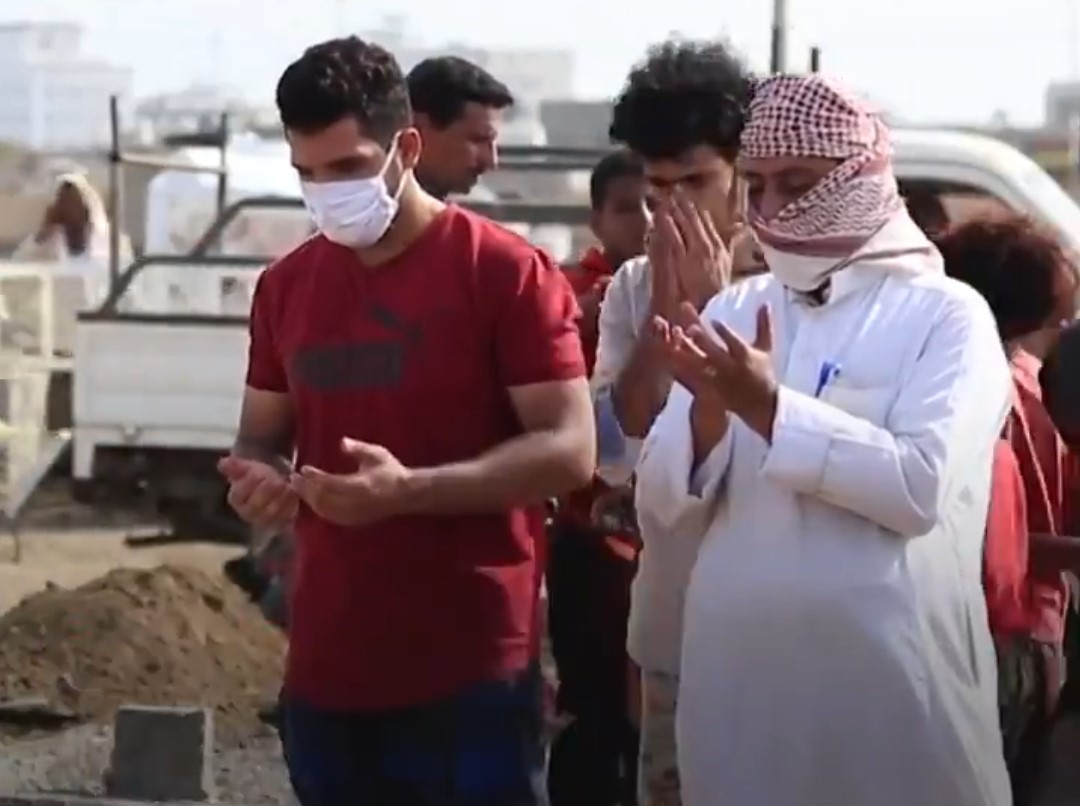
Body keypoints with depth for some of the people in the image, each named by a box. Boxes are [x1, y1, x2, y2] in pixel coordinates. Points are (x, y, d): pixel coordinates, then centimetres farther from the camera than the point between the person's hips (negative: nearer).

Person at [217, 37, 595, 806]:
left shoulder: (506, 271, -7)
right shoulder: (286, 285, 10)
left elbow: (569, 449, -11)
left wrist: (410, 489, -24)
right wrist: (257, 478, -5)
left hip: (470, 676, -5)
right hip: (325, 675, 5)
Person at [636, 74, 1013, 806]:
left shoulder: (947, 315, -2)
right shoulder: (736, 309, 10)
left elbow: (920, 488, -16)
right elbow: (667, 506, 5)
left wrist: (767, 407, -19)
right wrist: (711, 404, -13)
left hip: (891, 676, -4)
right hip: (736, 669, 4)